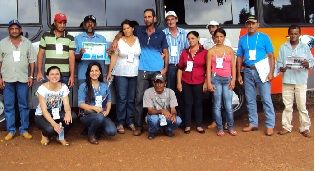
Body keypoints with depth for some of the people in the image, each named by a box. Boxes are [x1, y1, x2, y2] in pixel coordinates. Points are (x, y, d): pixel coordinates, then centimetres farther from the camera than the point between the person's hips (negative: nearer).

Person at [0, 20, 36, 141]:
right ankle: (11, 131, 12)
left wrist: (31, 76, 0)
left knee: (24, 106, 5)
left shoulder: (27, 43, 5)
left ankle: (24, 129, 14)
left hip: (23, 79, 0)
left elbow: (32, 61, 6)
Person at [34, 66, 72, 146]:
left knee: (70, 116, -29)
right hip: (42, 115, -3)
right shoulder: (42, 88, -20)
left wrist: (68, 112, -44)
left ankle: (60, 136, -1)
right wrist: (54, 124, -39)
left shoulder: (64, 87, -8)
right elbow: (44, 110, -25)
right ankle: (45, 134, 5)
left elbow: (66, 104, -18)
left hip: (57, 114, 4)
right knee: (50, 129, -36)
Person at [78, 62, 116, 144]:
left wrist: (107, 111, -8)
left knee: (112, 131, -22)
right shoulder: (83, 86, -2)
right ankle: (91, 134, -6)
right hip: (87, 115, -4)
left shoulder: (104, 86, 11)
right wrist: (94, 108, -21)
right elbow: (81, 104, -8)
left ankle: (95, 126, 11)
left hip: (102, 115, 4)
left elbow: (109, 101, 13)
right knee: (100, 117, -38)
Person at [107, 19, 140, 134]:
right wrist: (109, 72, -1)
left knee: (132, 99, 6)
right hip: (121, 74, -1)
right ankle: (120, 123, 4)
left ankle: (130, 121, 16)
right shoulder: (119, 41, 2)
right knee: (121, 99, -3)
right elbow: (114, 57, 3)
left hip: (135, 74, 2)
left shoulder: (138, 40, 6)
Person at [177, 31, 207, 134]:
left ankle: (199, 125, 14)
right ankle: (187, 125, 12)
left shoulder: (204, 52, 1)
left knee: (198, 103, 5)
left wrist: (206, 83, -5)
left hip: (199, 83, -2)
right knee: (187, 104, 4)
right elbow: (180, 69, 10)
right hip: (186, 83, 2)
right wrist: (179, 82, 4)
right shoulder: (184, 52, 10)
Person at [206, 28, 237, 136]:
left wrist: (233, 79, 0)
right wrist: (209, 82, -4)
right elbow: (208, 68, 3)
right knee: (217, 105, 0)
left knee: (228, 106, -3)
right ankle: (220, 128, 8)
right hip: (216, 79, -1)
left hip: (227, 79, 1)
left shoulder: (229, 50, 10)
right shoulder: (211, 51, 5)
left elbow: (233, 66, 9)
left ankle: (231, 127, 10)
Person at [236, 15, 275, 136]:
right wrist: (239, 74, 9)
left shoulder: (264, 37, 2)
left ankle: (270, 125, -2)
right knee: (250, 99, 10)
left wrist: (271, 72, -10)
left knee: (266, 99, -6)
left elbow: (270, 56, -1)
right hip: (248, 72, 4)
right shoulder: (242, 39, 11)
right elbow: (240, 57, 14)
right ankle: (253, 123, 21)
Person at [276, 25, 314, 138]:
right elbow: (279, 62, 8)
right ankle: (286, 127, 17)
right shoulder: (283, 48, 7)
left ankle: (305, 128, 10)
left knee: (302, 106, 0)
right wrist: (281, 68, -13)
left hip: (301, 81, -1)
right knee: (287, 106, 8)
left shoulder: (305, 47, 4)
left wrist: (307, 64, -18)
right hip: (287, 81, 2)